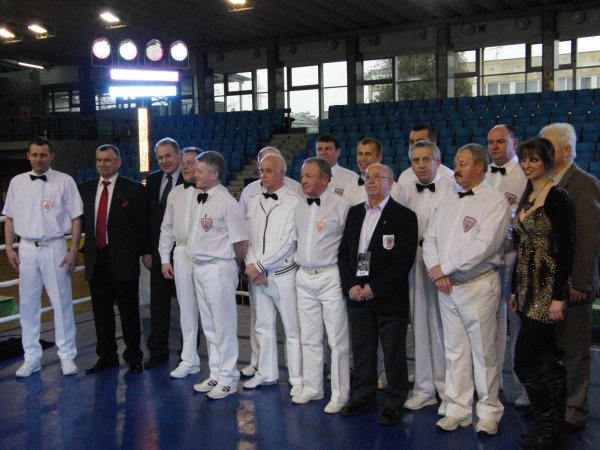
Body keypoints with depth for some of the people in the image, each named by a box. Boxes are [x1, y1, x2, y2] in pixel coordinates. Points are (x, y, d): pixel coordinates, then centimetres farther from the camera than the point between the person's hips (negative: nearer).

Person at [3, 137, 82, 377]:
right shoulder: (17, 182, 7)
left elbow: (76, 218, -3)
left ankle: (67, 356, 14)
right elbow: (10, 218, 12)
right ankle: (31, 357, 21)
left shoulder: (64, 181, -3)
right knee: (28, 304, 9)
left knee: (62, 303, 3)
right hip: (27, 249, 3)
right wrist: (9, 248, 5)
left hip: (54, 248, -3)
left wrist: (73, 251, -7)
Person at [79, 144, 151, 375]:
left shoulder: (133, 189, -2)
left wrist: (145, 252, -2)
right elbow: (81, 219, 13)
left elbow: (142, 223, -2)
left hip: (123, 258, -4)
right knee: (101, 311, 11)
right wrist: (81, 250, 6)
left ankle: (134, 357, 17)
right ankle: (106, 357, 24)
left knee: (129, 312, 4)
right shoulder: (85, 189, 11)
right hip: (95, 258, 4)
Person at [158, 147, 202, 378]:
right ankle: (189, 360, 22)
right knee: (187, 309, 11)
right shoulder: (175, 193, 14)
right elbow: (167, 227, 17)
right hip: (182, 253, 6)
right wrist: (165, 258, 13)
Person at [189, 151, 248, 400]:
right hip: (199, 268, 8)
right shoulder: (199, 199, 8)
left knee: (224, 326, 2)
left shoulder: (226, 202, -17)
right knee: (209, 326, 17)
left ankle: (227, 379, 15)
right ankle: (216, 374, 30)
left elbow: (241, 242, -15)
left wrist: (230, 266, -1)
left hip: (219, 269, -8)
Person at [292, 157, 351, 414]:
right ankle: (312, 388, 27)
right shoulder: (299, 208, 9)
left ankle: (339, 394, 11)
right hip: (304, 277, 6)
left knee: (337, 339, 0)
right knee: (309, 337, 14)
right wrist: (298, 259, 13)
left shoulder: (340, 206, -10)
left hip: (330, 277, -6)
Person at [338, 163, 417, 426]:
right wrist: (350, 286, -3)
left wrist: (374, 288, -14)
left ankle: (394, 404, 19)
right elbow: (344, 251, 11)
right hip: (357, 296, 5)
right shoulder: (355, 213, 11)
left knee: (394, 354, 5)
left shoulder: (404, 216, -6)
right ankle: (364, 398, 27)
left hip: (389, 298, -5)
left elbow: (404, 261, -12)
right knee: (362, 351, 13)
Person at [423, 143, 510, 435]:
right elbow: (430, 238, 11)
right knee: (454, 352, 11)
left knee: (484, 353, 2)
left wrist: (445, 267, -14)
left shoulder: (495, 201, -7)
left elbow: (485, 244, -18)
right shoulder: (449, 203, 14)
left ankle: (489, 413, 16)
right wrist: (436, 272, -6)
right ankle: (458, 410, 20)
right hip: (446, 288, 6)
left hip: (478, 286, -6)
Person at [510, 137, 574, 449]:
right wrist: (516, 290, 16)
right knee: (548, 360, 14)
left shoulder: (557, 197, -12)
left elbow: (565, 250, -16)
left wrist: (558, 297, -19)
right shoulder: (527, 197, 13)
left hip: (548, 290, -8)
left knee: (525, 362, -7)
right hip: (528, 288, 8)